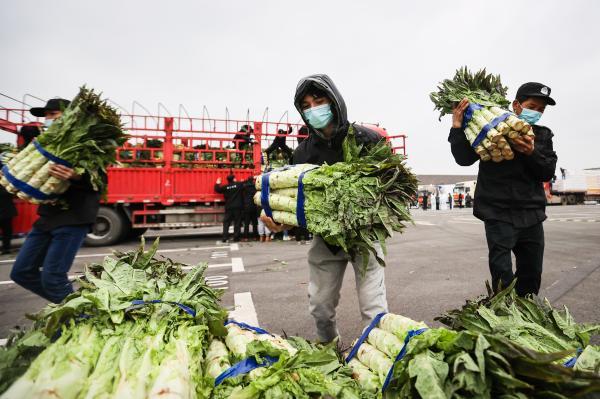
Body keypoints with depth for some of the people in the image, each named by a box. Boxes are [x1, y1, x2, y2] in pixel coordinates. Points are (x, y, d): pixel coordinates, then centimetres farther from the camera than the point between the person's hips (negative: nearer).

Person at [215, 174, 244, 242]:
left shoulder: (225, 187, 4)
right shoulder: (239, 185, -3)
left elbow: (217, 189, 16)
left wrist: (217, 184, 34)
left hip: (228, 208, 2)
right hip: (238, 207, -2)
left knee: (226, 223, 7)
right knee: (237, 223, 4)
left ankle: (225, 238, 1)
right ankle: (236, 238, 4)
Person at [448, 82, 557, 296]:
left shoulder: (543, 136, 13)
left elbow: (547, 173, 3)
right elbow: (464, 159, -10)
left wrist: (531, 153, -15)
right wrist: (457, 128, -21)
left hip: (532, 216, 6)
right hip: (499, 214, -5)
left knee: (532, 275, 14)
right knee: (503, 278, -8)